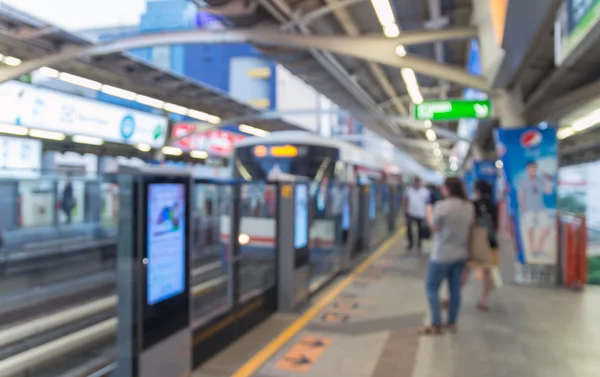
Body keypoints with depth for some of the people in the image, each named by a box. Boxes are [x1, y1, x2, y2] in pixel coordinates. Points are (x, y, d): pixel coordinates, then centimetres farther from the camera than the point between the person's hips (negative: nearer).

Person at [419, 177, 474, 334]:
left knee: (431, 288, 4)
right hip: (461, 254, 7)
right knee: (455, 289, 13)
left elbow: (434, 227, -8)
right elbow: (469, 230, 11)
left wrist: (429, 212, 6)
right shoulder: (469, 206, 3)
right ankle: (452, 323, 20)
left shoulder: (442, 205, -18)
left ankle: (436, 325, 3)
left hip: (442, 255, -7)